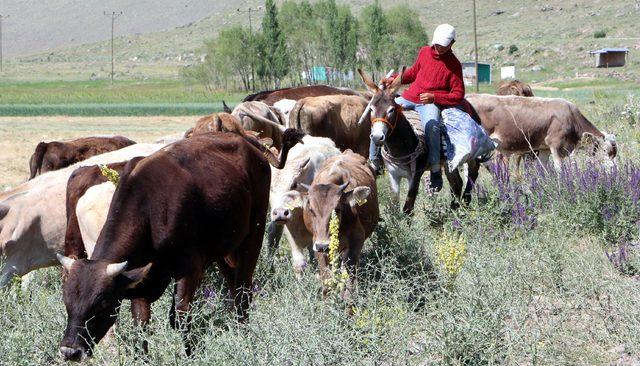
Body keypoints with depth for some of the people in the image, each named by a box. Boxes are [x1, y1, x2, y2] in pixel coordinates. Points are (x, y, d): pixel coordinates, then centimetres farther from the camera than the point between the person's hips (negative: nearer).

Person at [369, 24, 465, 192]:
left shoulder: (453, 65, -4)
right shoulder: (424, 52, 10)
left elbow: (458, 95, -5)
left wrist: (434, 97, -17)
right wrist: (395, 79, 8)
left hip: (430, 103, -6)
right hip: (409, 97, 6)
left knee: (431, 125, -38)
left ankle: (435, 170, -29)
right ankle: (374, 162, 3)